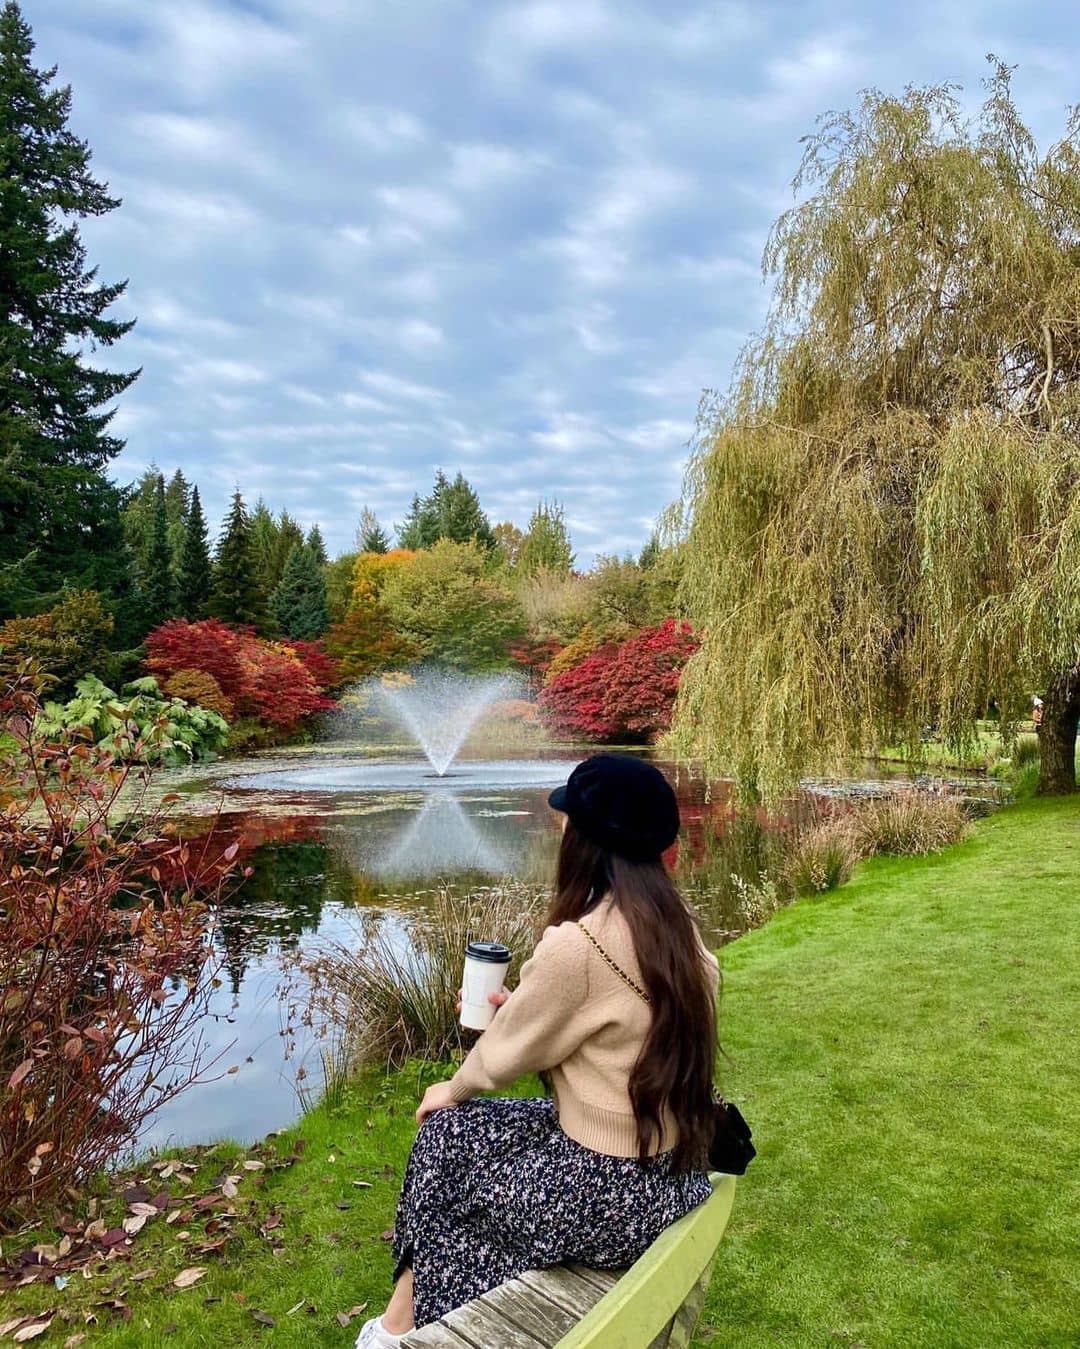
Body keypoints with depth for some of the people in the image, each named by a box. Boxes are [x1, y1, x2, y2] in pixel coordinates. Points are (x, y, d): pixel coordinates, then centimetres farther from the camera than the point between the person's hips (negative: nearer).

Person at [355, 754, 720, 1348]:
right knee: (486, 1122, 22)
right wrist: (525, 1006, 15)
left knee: (446, 1134, 13)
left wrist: (452, 1090, 9)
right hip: (673, 1178, 8)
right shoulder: (676, 923, -1)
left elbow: (505, 1053, -10)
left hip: (608, 1197, -7)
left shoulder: (576, 943, -25)